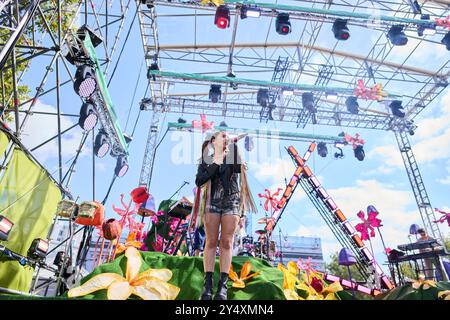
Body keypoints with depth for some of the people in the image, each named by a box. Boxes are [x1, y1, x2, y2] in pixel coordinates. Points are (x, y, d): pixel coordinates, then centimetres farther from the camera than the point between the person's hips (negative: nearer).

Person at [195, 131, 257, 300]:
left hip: (231, 201, 0)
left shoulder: (233, 156, 10)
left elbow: (241, 168, -6)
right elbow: (199, 181, -4)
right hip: (212, 202, 0)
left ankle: (222, 285, 1)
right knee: (211, 242, -1)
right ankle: (208, 283, 4)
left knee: (226, 243, -3)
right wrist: (215, 164, -10)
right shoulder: (206, 160, 8)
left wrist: (236, 146, -8)